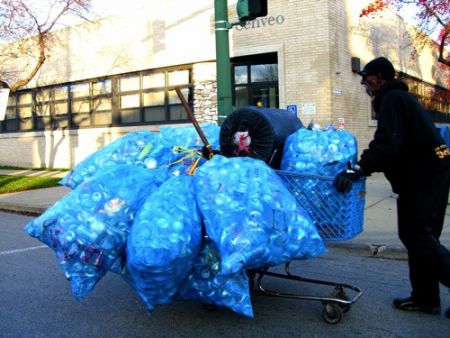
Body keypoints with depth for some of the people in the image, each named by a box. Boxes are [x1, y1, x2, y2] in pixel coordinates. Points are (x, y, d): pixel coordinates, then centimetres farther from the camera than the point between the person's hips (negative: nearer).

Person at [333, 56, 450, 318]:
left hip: (421, 176, -10)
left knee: (415, 234, -6)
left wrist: (359, 169, -31)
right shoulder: (400, 97, 22)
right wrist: (364, 167, 23)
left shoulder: (391, 99, -10)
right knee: (422, 235, 12)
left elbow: (387, 144, -26)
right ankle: (425, 297, 19)